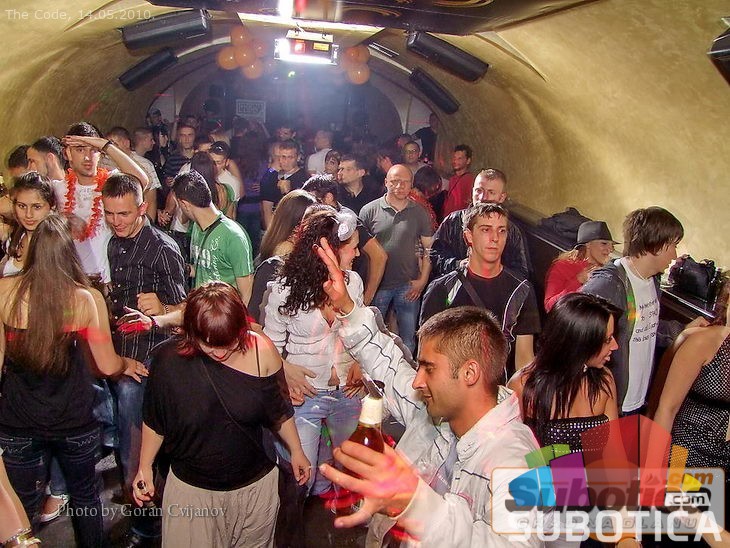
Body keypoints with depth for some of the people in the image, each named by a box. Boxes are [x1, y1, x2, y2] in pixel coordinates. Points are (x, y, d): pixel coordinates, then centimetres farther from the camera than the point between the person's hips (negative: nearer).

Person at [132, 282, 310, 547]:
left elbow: (279, 410, -1)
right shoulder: (170, 358, -17)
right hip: (191, 490, -1)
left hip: (256, 485, 1)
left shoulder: (261, 351, -16)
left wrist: (296, 451, 7)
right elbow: (155, 420, 0)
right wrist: (144, 467, 3)